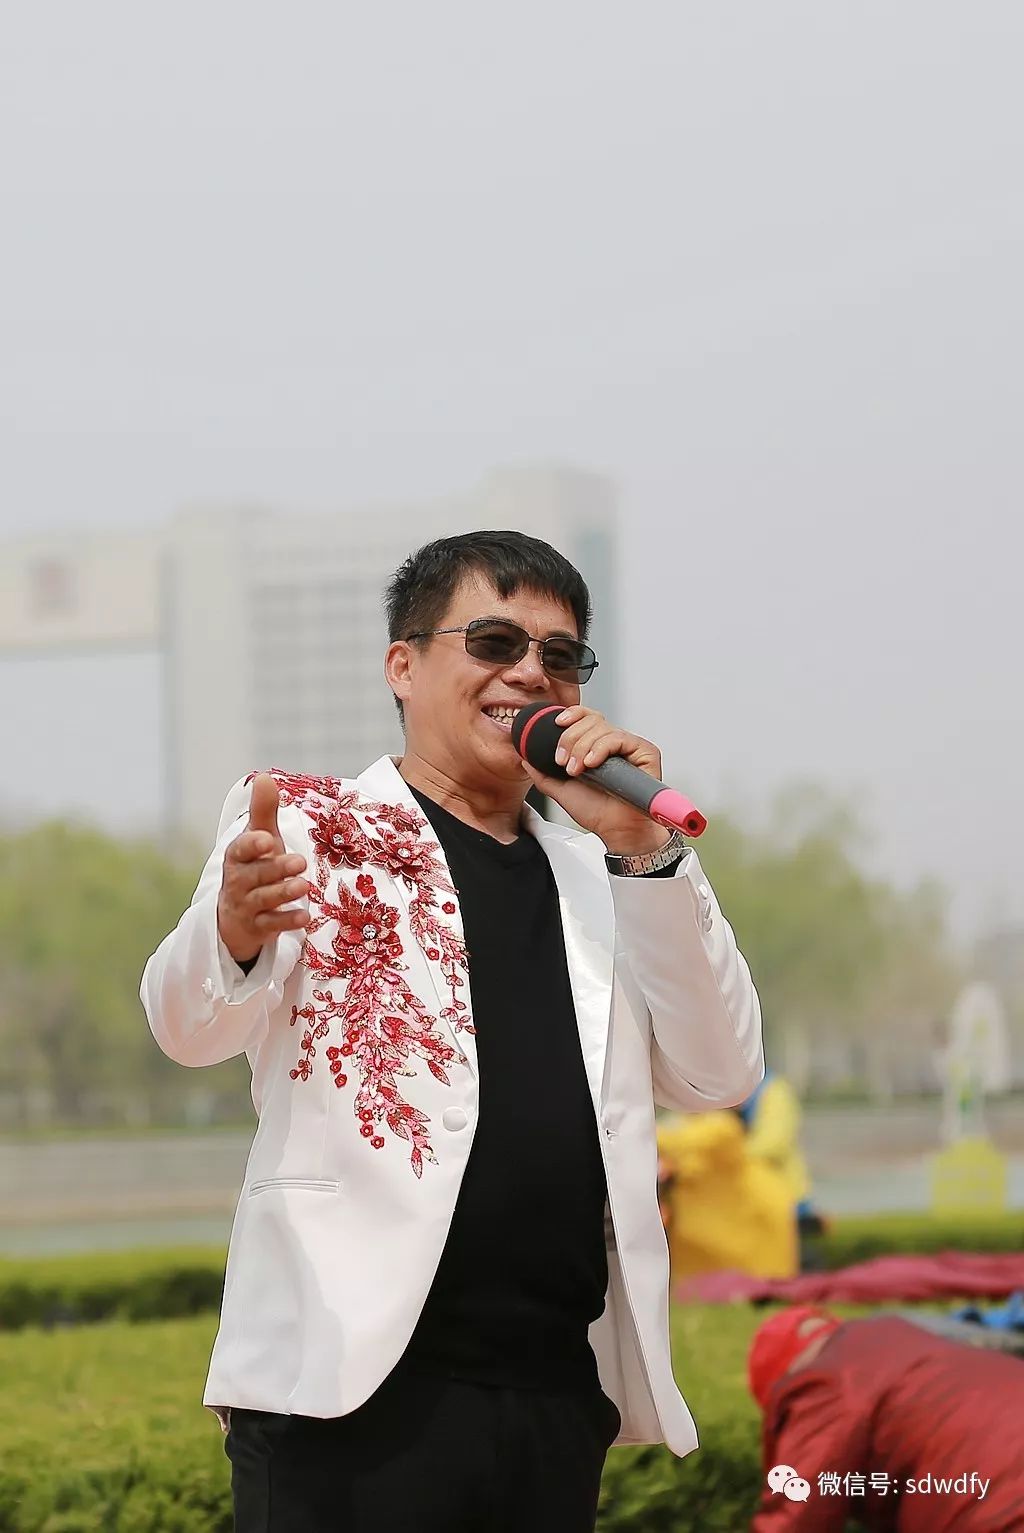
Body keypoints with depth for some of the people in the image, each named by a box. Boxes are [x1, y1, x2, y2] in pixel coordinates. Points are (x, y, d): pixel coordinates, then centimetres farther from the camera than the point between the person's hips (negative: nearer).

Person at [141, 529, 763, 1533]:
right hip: (352, 1381, -4)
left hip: (561, 1394, 4)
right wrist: (234, 932, -34)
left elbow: (717, 1074, 10)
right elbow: (192, 1027, -10)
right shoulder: (303, 823, 6)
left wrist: (640, 847, 0)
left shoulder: (590, 875, 19)